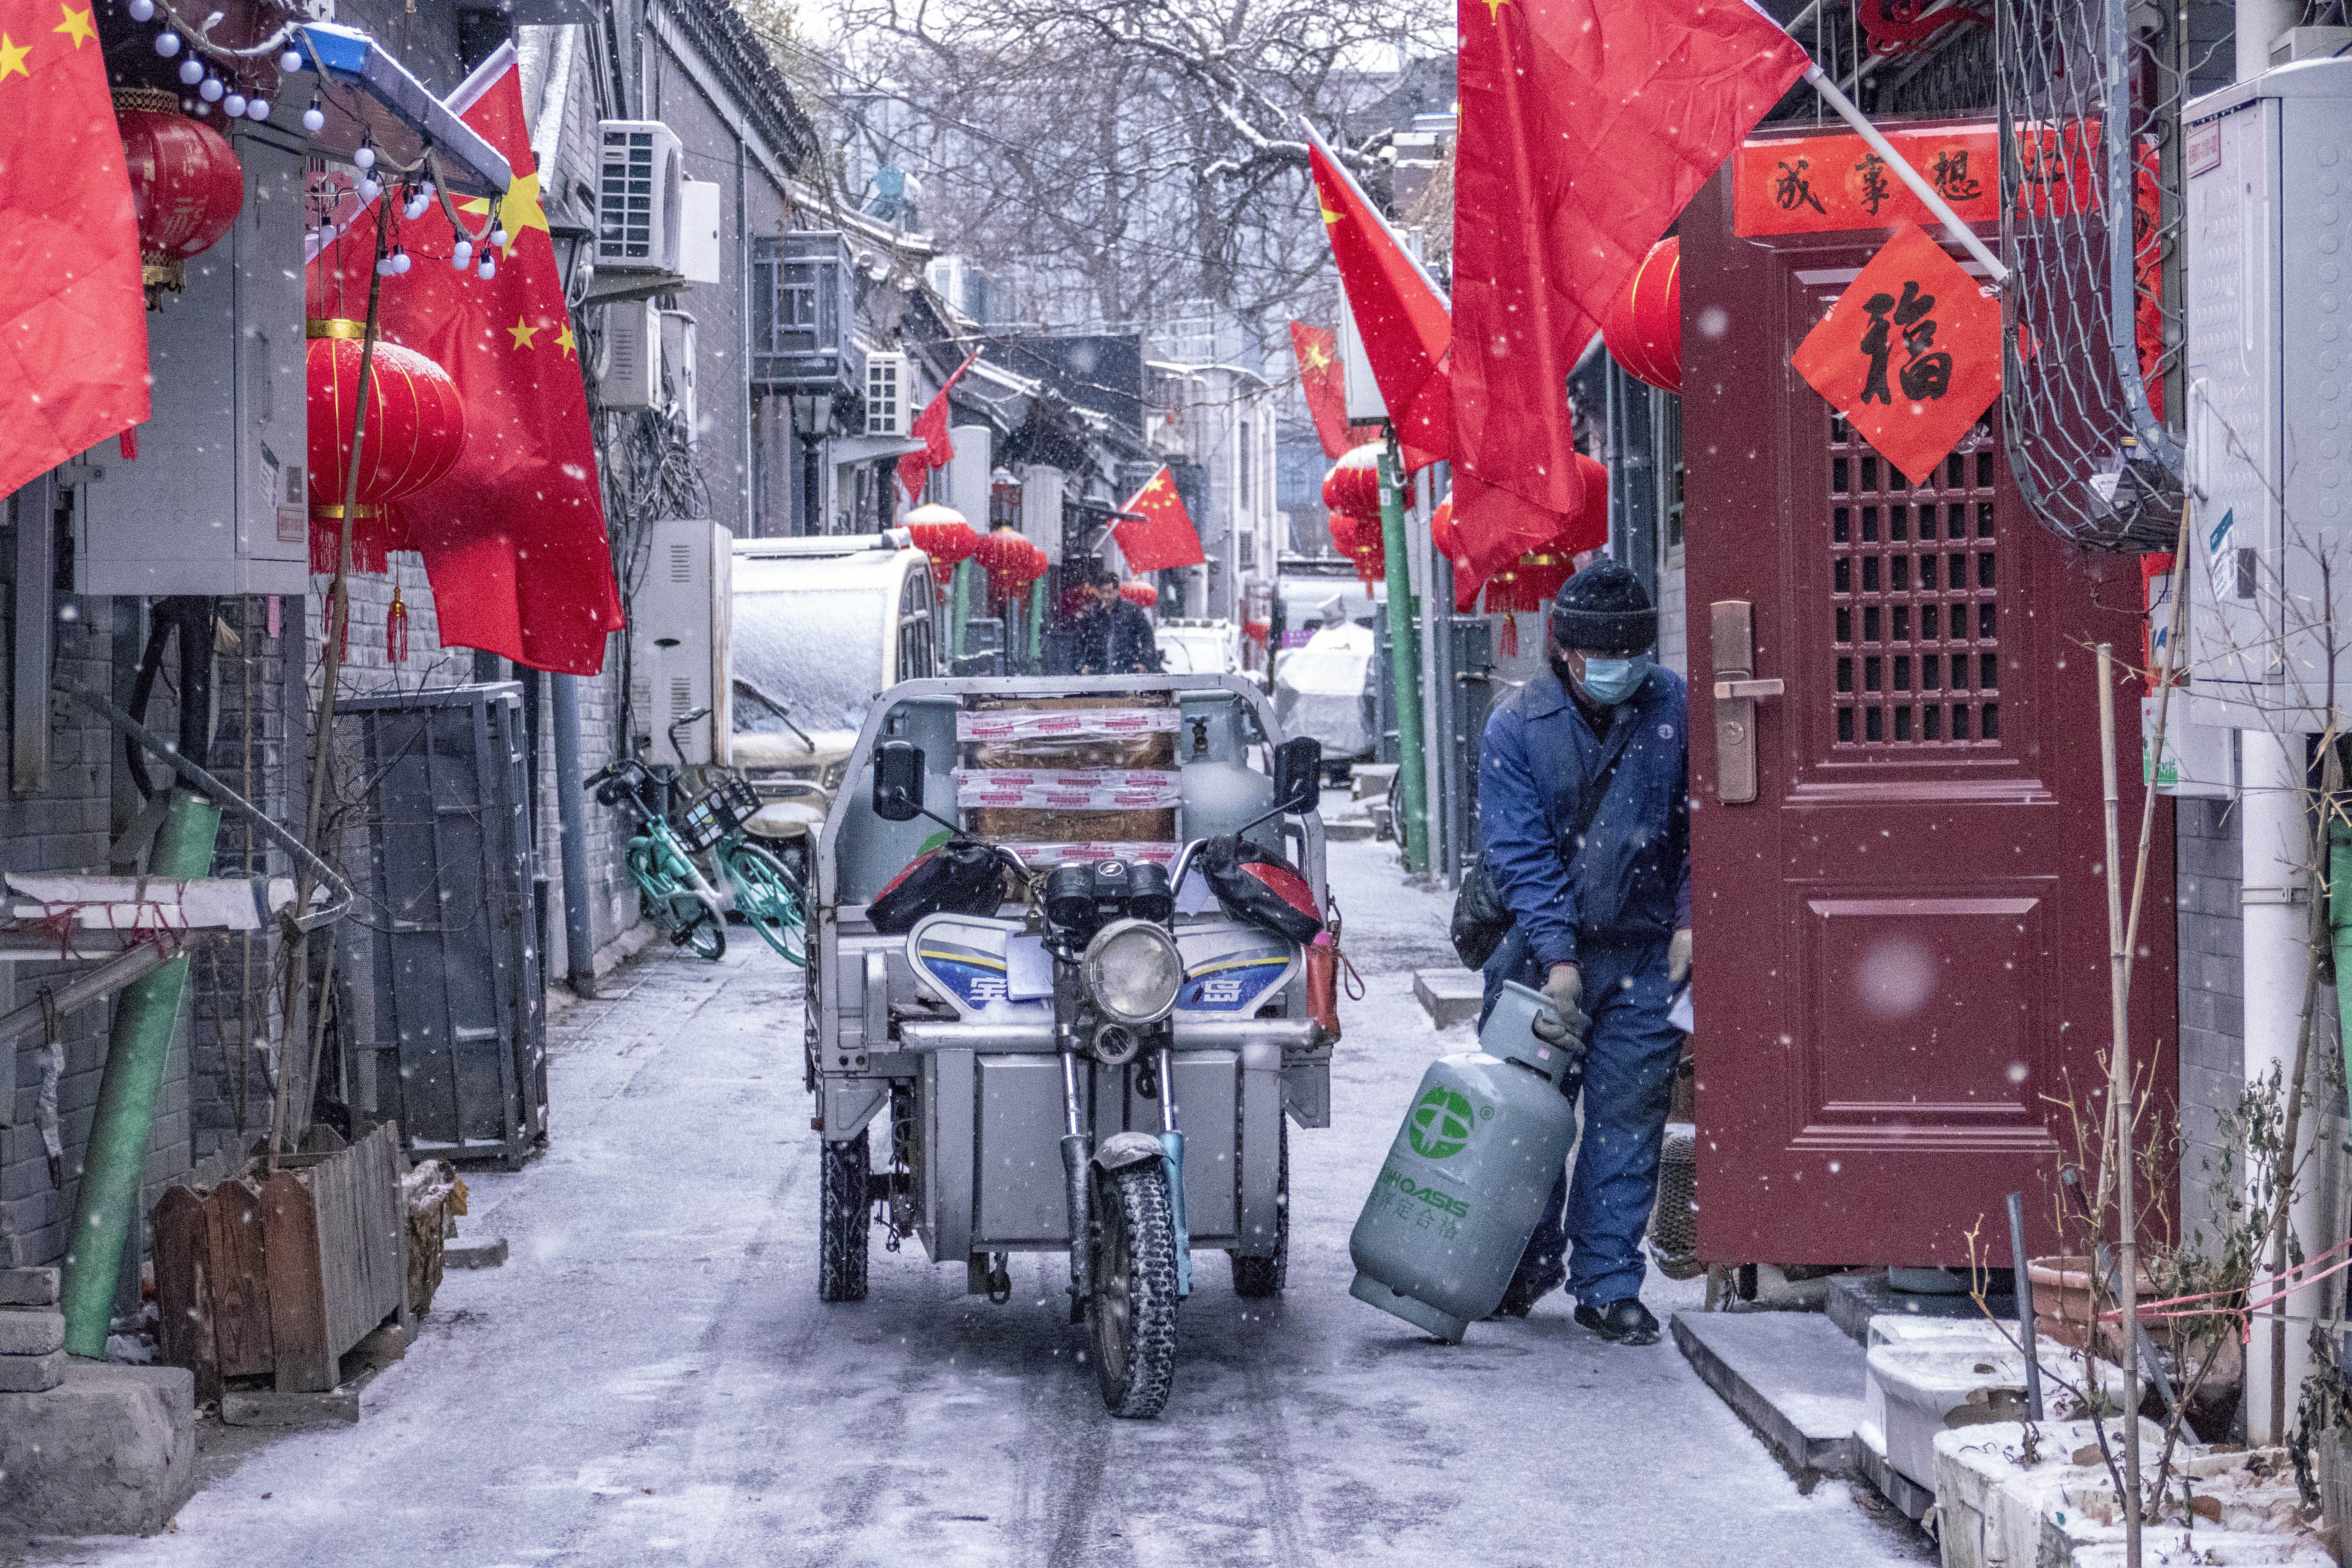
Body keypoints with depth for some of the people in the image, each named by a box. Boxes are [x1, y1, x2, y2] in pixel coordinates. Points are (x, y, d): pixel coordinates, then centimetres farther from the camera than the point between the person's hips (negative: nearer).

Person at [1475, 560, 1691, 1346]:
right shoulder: (1518, 726, -5)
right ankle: (1528, 1265, 26)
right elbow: (1520, 851, -8)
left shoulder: (1676, 710, -1)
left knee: (1626, 1115, -1)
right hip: (1548, 948, 0)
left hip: (1645, 953, 0)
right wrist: (1557, 955, -15)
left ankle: (1608, 1284, 7)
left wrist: (1690, 920, -2)